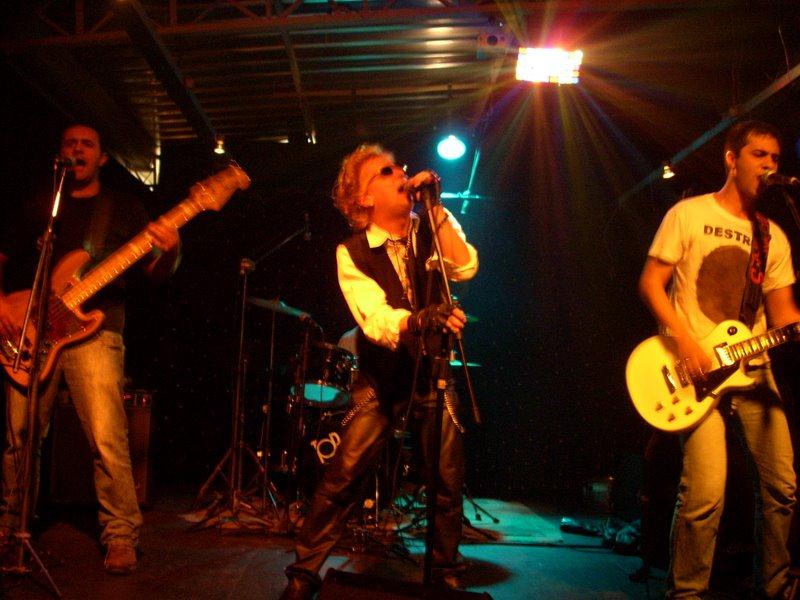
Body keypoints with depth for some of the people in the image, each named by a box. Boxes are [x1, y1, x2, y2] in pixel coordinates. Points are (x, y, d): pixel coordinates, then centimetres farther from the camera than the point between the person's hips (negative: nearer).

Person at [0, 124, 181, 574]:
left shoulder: (123, 208, 10)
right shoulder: (38, 205, 17)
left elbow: (155, 274, 4)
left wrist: (169, 252, -19)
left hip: (93, 330, -3)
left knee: (108, 440, -13)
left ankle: (121, 535, -3)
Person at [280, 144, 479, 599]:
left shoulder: (431, 230, 1)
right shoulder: (352, 253, -9)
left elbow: (466, 267, -18)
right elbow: (375, 316, -24)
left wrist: (434, 206, -19)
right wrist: (417, 320, -45)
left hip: (433, 373, 2)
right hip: (382, 378, -2)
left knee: (450, 481, -1)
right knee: (341, 477, -10)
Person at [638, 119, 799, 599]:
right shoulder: (689, 214, 1)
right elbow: (651, 283, -3)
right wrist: (686, 342, -15)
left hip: (753, 369, 6)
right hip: (697, 365, -6)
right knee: (706, 493, -15)